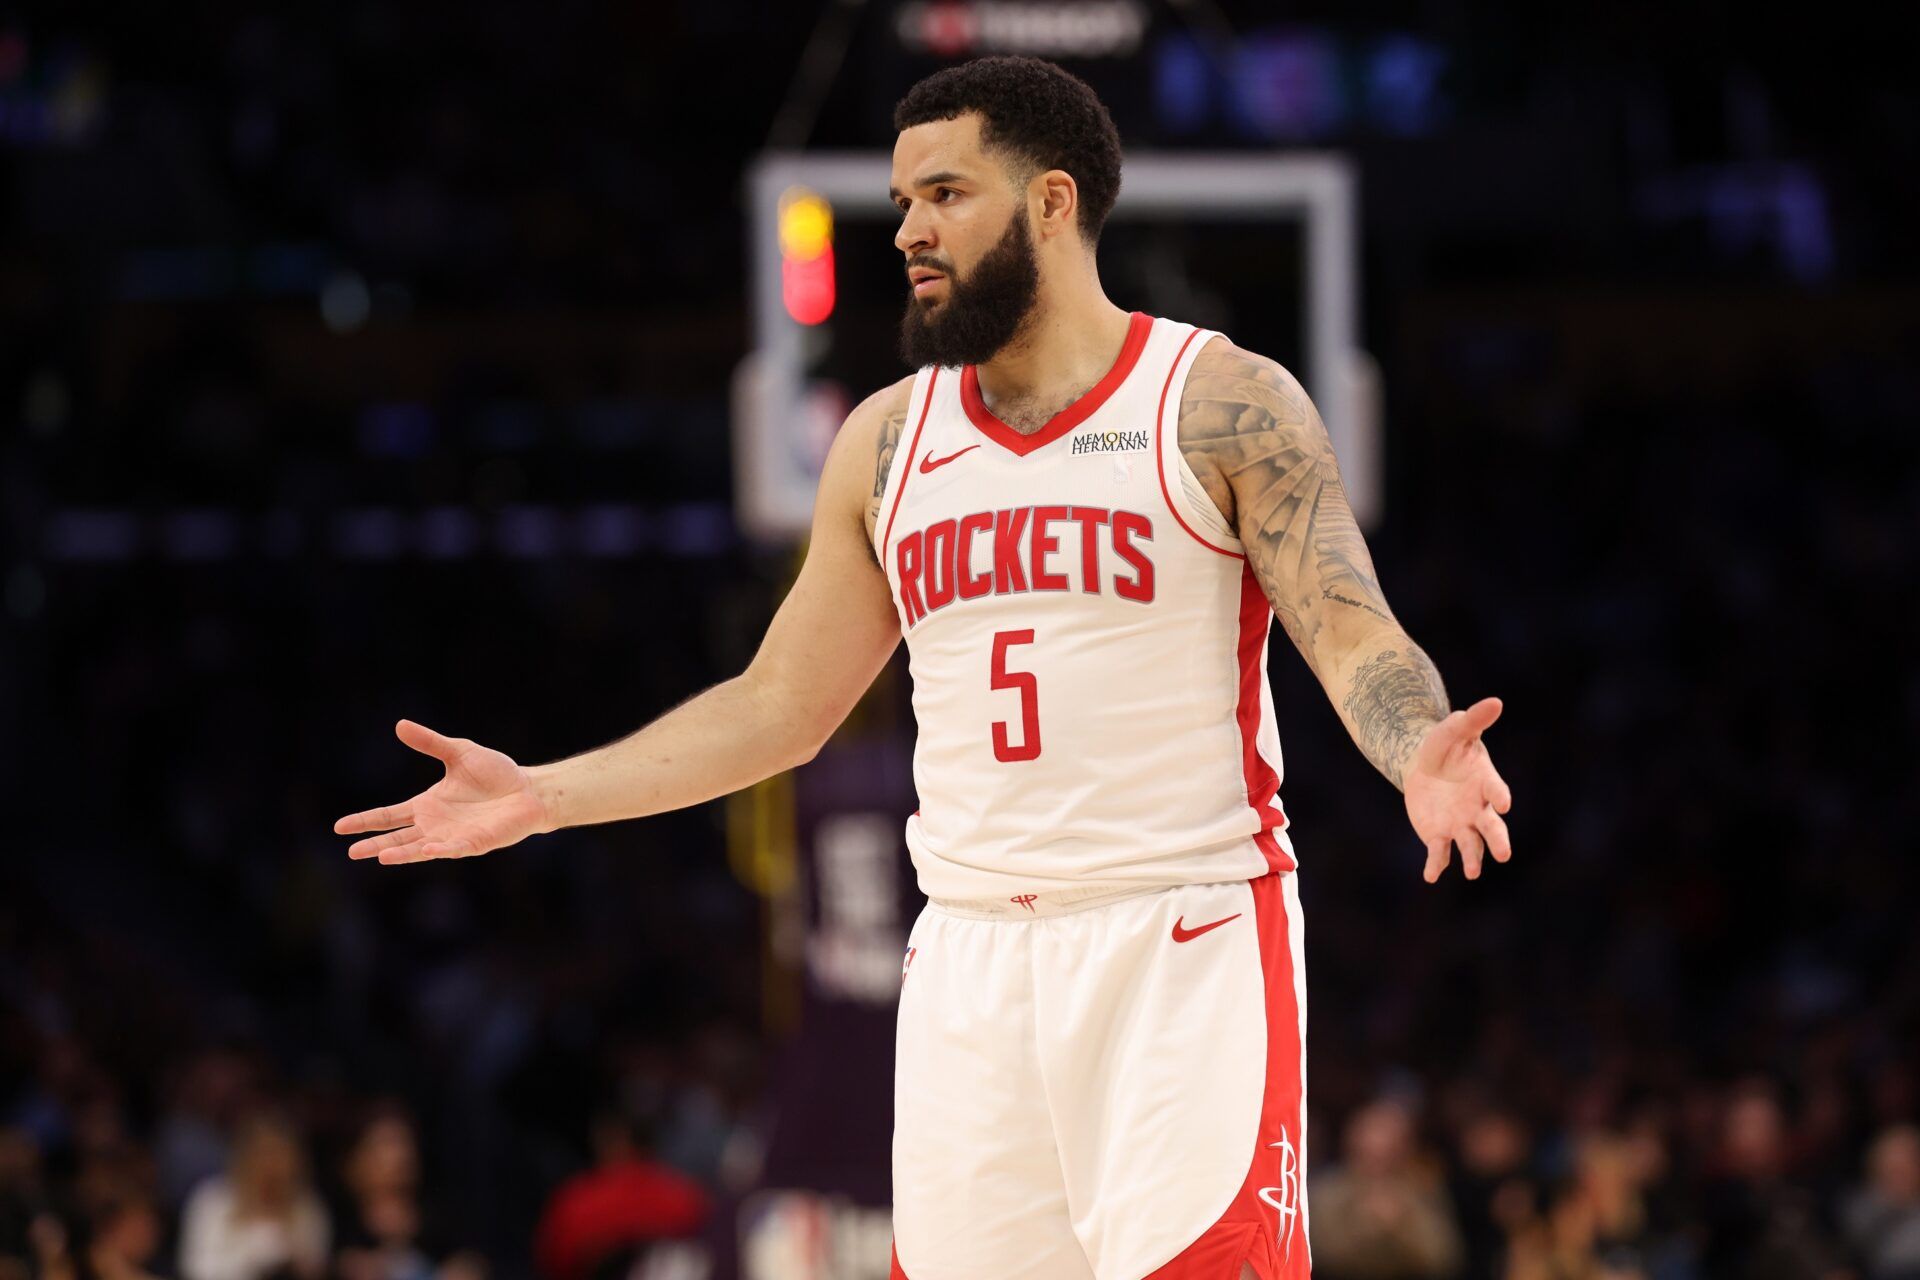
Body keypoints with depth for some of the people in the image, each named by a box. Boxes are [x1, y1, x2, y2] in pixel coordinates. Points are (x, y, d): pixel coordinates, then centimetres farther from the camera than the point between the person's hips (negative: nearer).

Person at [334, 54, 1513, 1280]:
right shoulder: (887, 441, 12)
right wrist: (540, 797, 12)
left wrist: (1419, 756, -31)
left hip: (1189, 946, -5)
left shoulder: (1225, 404, -3)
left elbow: (1356, 638, -9)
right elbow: (780, 704, 19)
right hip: (972, 950, 5)